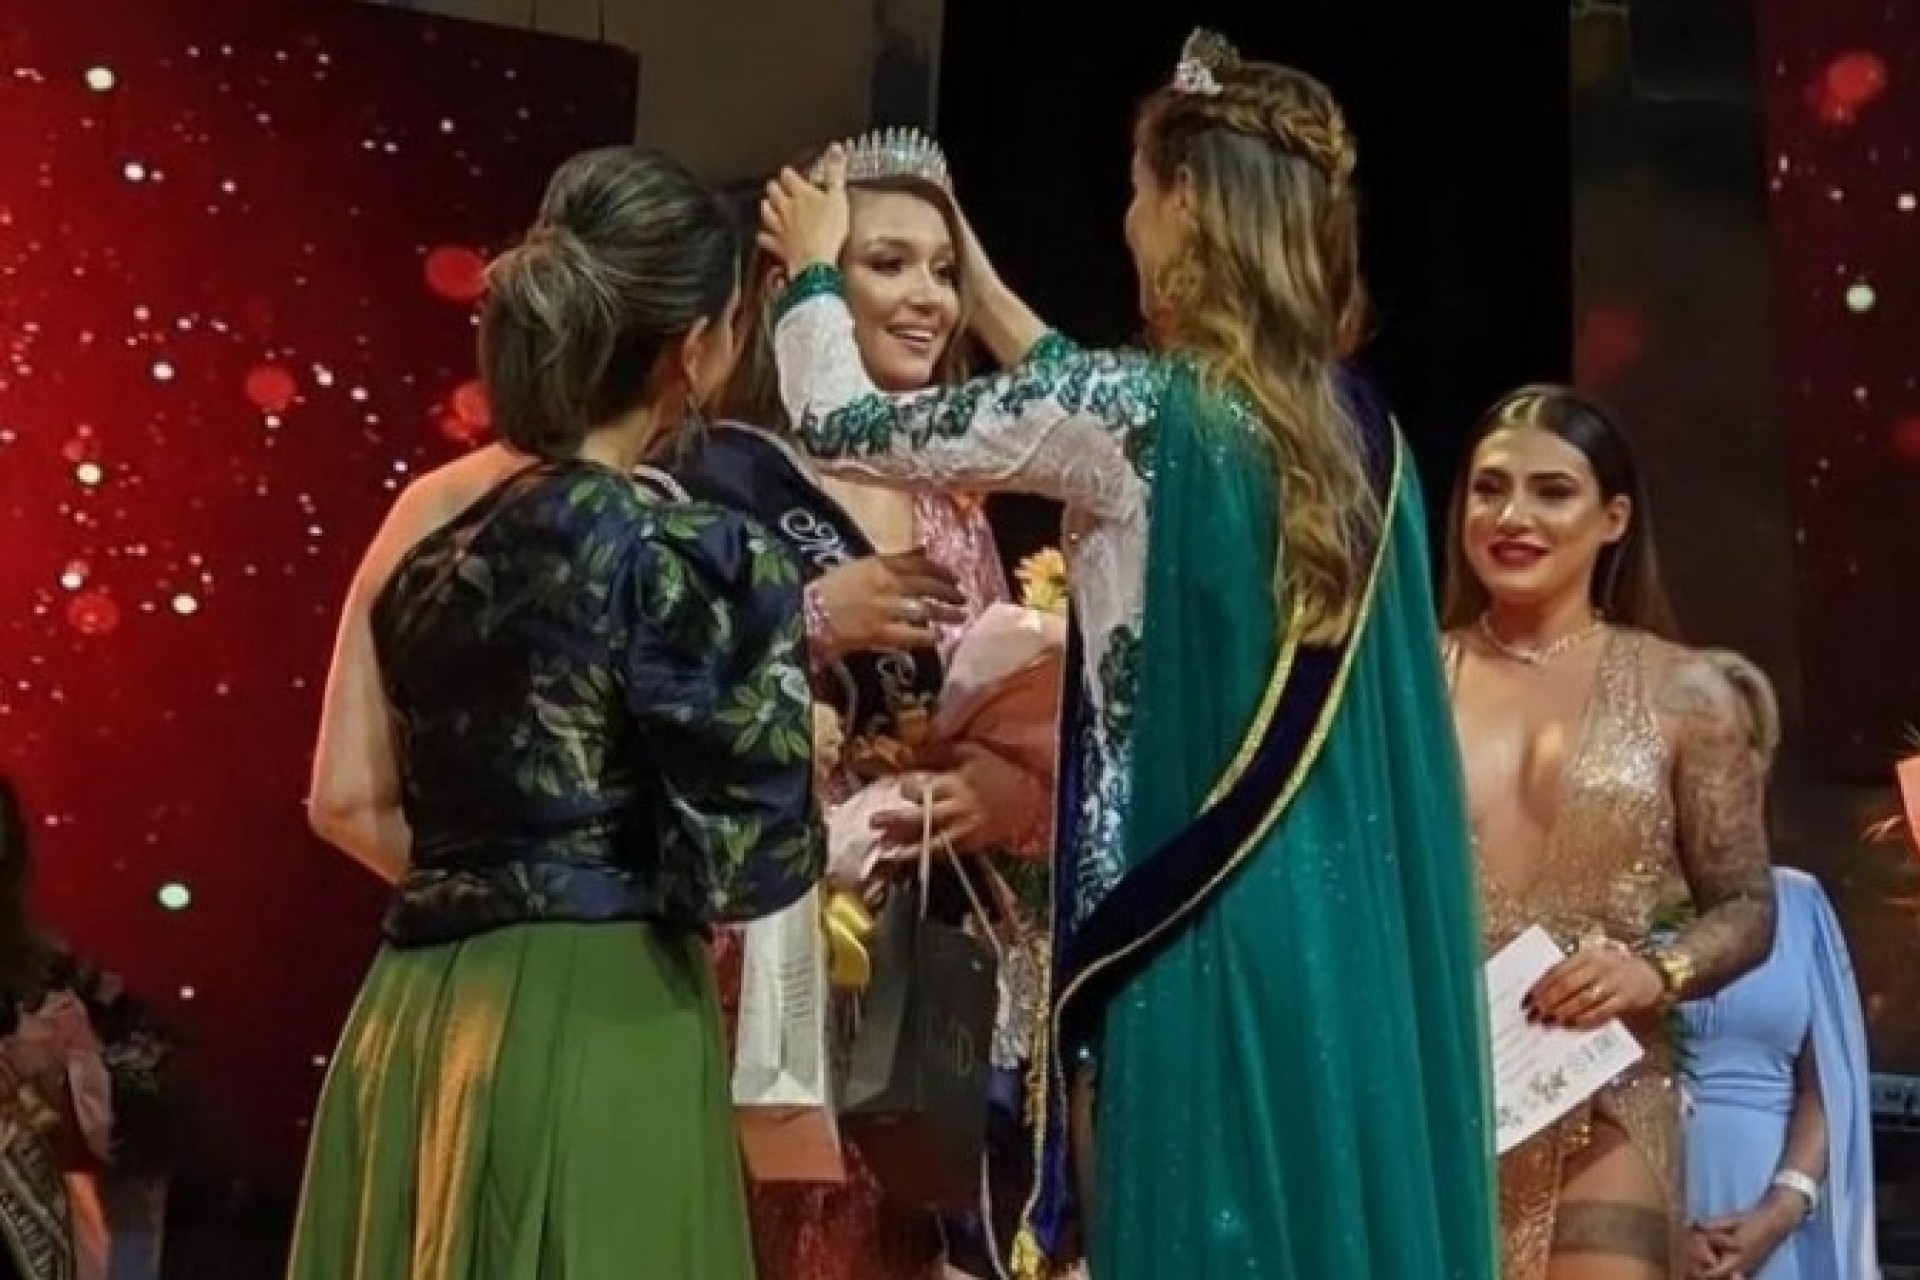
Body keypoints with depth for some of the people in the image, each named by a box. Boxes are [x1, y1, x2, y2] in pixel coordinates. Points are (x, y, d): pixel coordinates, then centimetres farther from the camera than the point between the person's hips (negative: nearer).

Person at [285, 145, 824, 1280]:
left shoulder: (424, 516, 6)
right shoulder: (684, 548, -13)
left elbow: (348, 803, 10)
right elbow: (746, 863, -10)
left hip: (414, 1014, 7)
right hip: (595, 1025, -7)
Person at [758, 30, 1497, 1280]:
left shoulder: (1144, 407, -11)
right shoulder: (1352, 423, 10)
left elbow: (845, 428, 0)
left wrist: (814, 270, 19)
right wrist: (985, 288, 39)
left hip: (1199, 932, -7)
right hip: (1348, 935, 7)